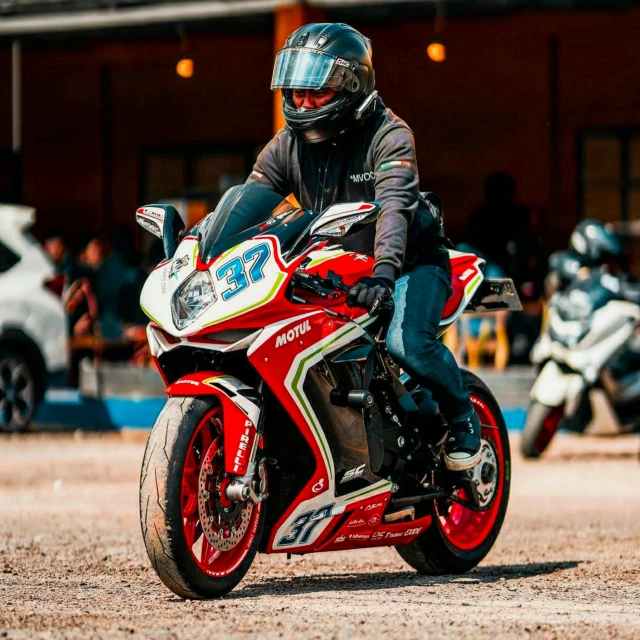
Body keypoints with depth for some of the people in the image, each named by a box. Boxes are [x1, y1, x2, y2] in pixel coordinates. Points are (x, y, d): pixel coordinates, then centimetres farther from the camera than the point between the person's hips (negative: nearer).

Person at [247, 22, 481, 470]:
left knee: (407, 344, -31)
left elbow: (394, 203, -35)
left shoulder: (388, 135, -19)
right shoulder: (289, 145, -1)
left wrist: (384, 270, -53)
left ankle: (462, 417, -3)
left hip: (411, 261, -6)